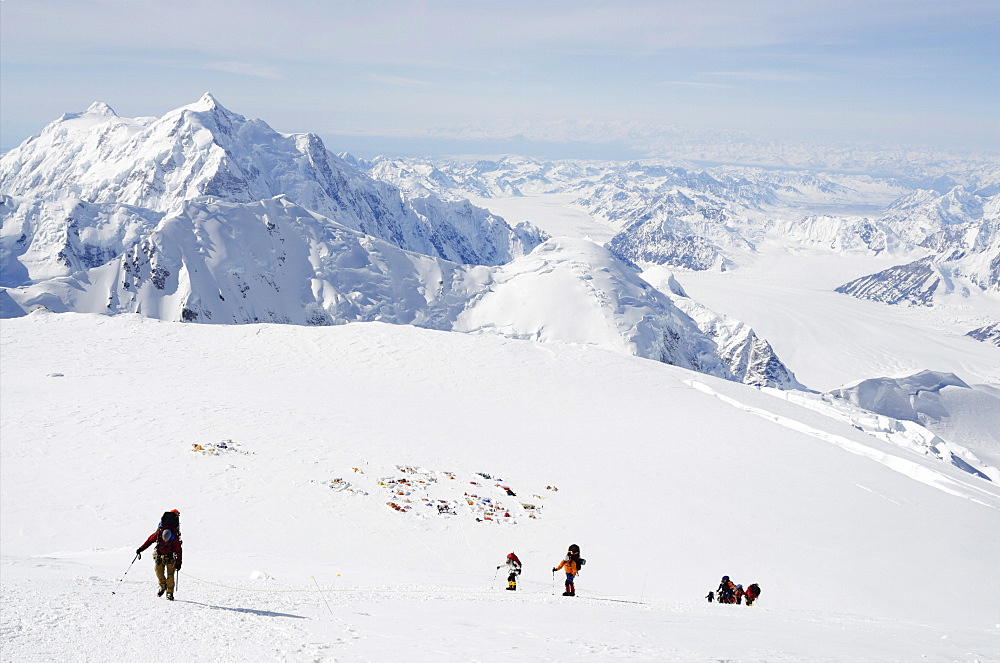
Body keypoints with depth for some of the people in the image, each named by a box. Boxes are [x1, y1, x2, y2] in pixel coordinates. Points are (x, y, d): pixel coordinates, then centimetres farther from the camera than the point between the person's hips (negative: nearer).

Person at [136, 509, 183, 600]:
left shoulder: (174, 538, -27)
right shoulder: (158, 534, -23)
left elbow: (178, 550, -16)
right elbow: (149, 541, -4)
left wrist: (178, 563, -15)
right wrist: (140, 549, -2)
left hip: (170, 556, -2)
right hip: (159, 555, 2)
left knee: (170, 575, -10)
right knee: (159, 572, -7)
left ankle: (170, 593, -5)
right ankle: (162, 586, 19)